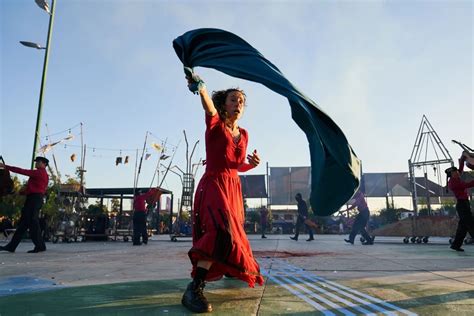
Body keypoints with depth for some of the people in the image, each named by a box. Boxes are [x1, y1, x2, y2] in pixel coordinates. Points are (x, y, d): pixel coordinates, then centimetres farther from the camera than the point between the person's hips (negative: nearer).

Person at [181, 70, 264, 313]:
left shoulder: (243, 134, 13)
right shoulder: (215, 124, -4)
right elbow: (209, 108, -28)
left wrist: (253, 163, -3)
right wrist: (200, 88, -50)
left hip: (233, 188, 7)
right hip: (212, 184, -6)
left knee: (233, 231, 17)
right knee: (221, 229, -28)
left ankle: (230, 270, 45)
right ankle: (194, 289, -28)